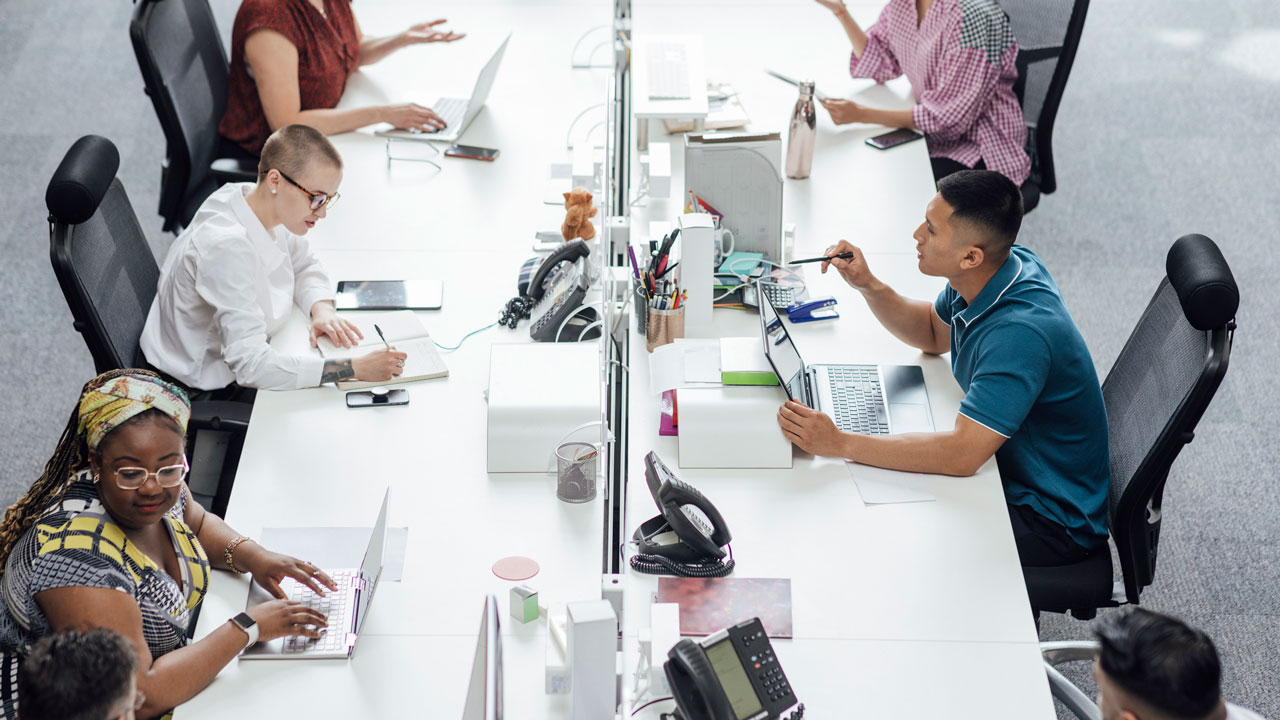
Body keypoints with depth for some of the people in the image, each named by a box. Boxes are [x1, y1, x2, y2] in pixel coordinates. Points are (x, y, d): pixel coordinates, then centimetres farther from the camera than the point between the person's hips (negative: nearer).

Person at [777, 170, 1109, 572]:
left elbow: (963, 454, -39)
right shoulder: (999, 270, -7)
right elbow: (933, 334, 13)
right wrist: (868, 286, -5)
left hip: (1049, 520, -8)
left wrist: (839, 444, -38)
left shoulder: (1021, 331, -36)